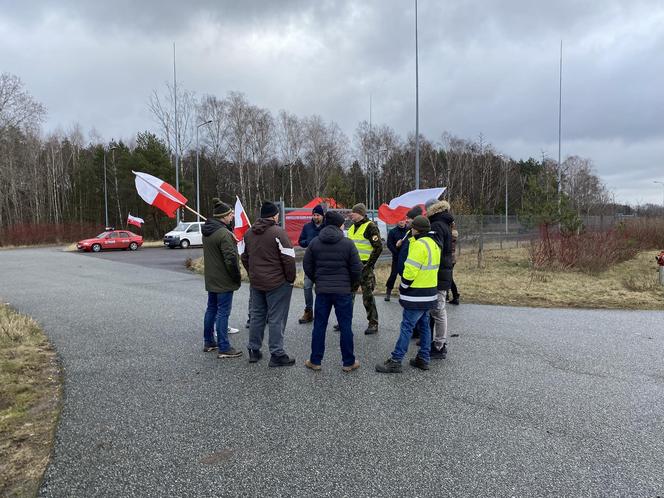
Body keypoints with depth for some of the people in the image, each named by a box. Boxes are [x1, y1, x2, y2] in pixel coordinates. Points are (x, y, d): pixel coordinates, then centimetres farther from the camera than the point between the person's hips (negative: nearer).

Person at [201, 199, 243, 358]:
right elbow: (231, 258, -24)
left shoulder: (206, 231, 7)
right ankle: (224, 348, 4)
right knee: (223, 312, -3)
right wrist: (237, 277, -12)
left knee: (211, 309, 18)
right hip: (224, 280, -9)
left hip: (211, 278, 9)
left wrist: (229, 223, 4)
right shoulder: (224, 234, -22)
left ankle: (208, 342, 30)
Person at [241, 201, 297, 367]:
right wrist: (291, 279, -5)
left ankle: (254, 350, 25)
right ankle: (277, 355, 5)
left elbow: (244, 257, 17)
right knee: (276, 319, 0)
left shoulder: (249, 233, 9)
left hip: (256, 283, 7)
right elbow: (289, 258, -17)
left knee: (256, 316, 16)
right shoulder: (278, 232, -15)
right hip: (278, 284, -7)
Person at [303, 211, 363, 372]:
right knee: (345, 327, 6)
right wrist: (353, 284, 11)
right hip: (343, 291, -2)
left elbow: (307, 266, 5)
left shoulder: (314, 243, 2)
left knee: (319, 326, 10)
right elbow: (356, 268, -7)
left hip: (322, 290, 2)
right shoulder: (347, 244, -6)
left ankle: (315, 361, 18)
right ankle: (349, 363, 15)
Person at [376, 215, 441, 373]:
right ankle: (423, 359, 22)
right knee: (424, 326, 15)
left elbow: (410, 270, -20)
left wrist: (403, 288, -9)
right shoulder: (433, 243, 12)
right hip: (429, 294, 10)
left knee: (407, 327, -6)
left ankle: (395, 361, -3)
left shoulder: (420, 245, -19)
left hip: (417, 295, -9)